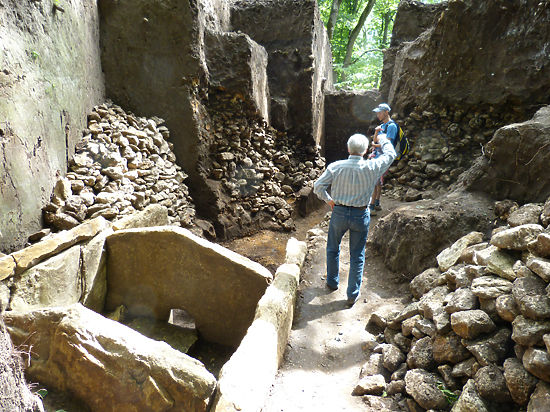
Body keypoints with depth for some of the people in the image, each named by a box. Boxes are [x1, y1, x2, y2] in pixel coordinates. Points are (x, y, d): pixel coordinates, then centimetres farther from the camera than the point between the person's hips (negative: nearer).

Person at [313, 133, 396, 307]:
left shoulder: (336, 167, -12)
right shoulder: (371, 168, -12)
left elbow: (318, 187, -11)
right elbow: (390, 154, 6)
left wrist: (328, 199, 8)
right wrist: (382, 139, 24)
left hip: (339, 213, 1)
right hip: (361, 215, 0)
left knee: (333, 249, 23)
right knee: (357, 255, 12)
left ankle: (332, 282, 39)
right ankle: (353, 294, 20)